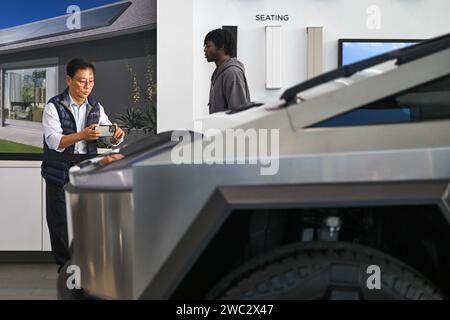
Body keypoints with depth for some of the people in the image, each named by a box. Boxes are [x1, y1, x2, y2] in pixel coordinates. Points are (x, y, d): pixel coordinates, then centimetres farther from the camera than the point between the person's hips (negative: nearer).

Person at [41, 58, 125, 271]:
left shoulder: (96, 107, 8)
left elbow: (110, 139, 5)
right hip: (60, 175, -3)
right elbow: (54, 141, -20)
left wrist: (116, 135, -20)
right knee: (61, 224, 3)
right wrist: (82, 135, -35)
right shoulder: (54, 107, -7)